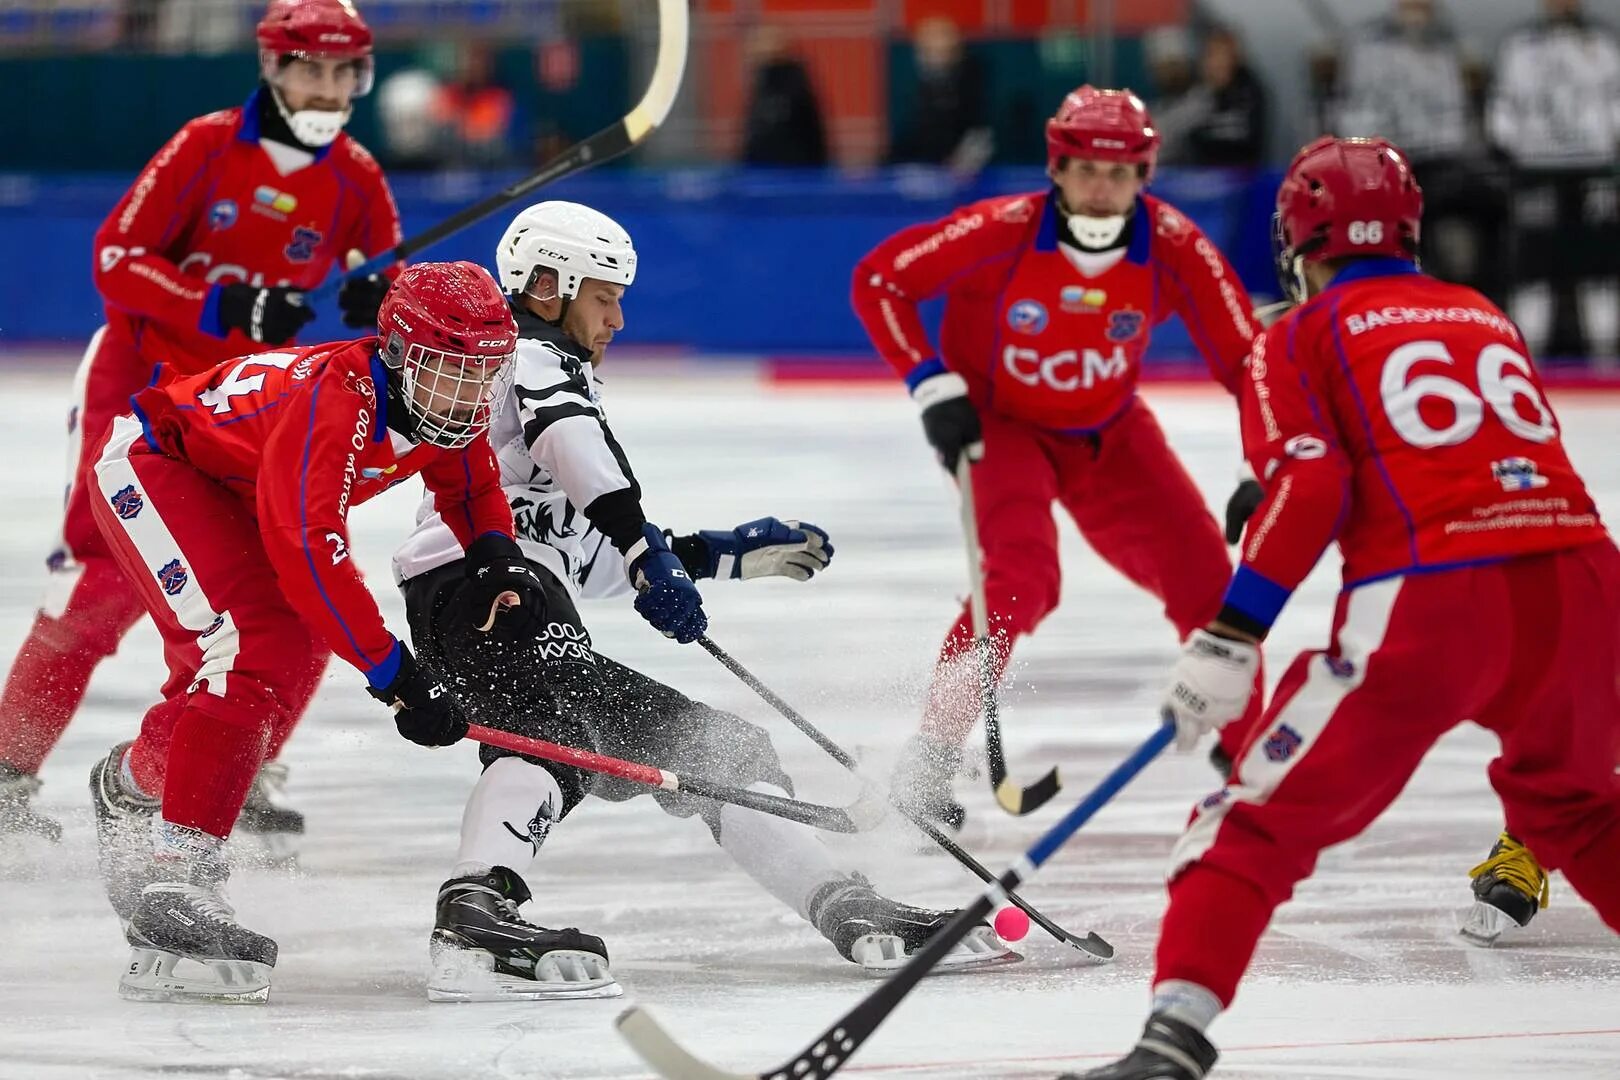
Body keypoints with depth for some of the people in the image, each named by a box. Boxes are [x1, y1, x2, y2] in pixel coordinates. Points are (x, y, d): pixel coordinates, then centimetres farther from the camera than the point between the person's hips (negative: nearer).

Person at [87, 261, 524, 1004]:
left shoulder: (446, 409, -10)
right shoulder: (336, 403, -35)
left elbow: (473, 487, 10)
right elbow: (309, 552, -40)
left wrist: (496, 562, -12)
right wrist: (395, 676, -40)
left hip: (234, 500, 10)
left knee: (277, 677, 13)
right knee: (248, 653, -26)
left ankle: (131, 784, 42)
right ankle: (176, 881, -32)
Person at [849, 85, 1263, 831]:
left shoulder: (1172, 246, -21)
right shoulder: (1004, 233, -29)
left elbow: (1243, 354, -16)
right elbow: (878, 279, -20)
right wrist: (932, 386, -24)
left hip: (1107, 432, 4)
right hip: (996, 425, -4)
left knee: (1203, 576, 0)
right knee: (1021, 582, -26)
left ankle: (1246, 761, 20)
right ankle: (929, 761, -13)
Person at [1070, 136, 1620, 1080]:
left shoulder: (1300, 339, 11)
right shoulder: (1486, 318, 26)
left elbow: (1306, 486, -4)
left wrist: (1231, 641, -6)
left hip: (1428, 608, -5)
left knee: (1264, 817, 2)